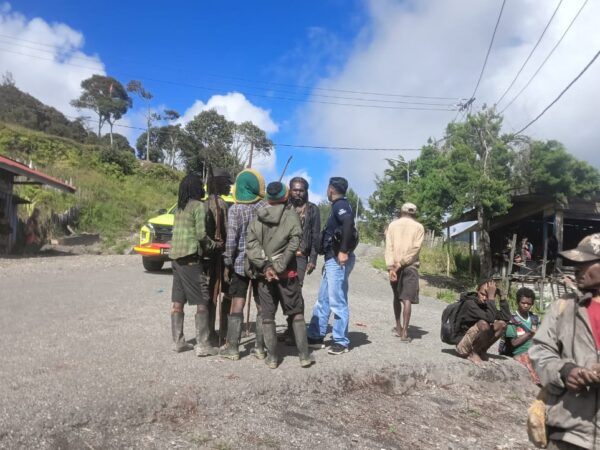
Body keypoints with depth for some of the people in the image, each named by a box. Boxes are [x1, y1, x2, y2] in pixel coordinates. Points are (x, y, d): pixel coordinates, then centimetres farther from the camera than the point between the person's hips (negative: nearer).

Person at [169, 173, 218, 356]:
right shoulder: (198, 205, -8)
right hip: (190, 257, -8)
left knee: (178, 301, 11)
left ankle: (178, 341, 17)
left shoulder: (179, 207, 16)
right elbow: (201, 234, -15)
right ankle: (202, 345, -2)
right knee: (202, 301, -3)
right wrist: (213, 245, 1)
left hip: (176, 256, 8)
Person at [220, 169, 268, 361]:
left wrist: (227, 263, -3)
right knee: (262, 306, 9)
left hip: (241, 262, -2)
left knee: (236, 306, 5)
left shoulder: (235, 209, -7)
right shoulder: (266, 206, 0)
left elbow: (231, 239, -12)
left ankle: (232, 348, 10)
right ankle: (260, 347, 14)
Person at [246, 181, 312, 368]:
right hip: (286, 273, -2)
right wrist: (279, 267, -12)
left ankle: (272, 357, 11)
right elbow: (293, 243, -13)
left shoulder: (257, 218, 5)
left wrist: (265, 266, -13)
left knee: (267, 316, 10)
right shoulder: (291, 216, -2)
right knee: (297, 313, 9)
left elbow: (250, 244, -6)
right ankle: (304, 355, 8)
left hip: (264, 273, 2)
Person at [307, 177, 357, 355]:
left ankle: (341, 342, 6)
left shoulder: (340, 204, -10)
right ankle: (315, 337, 21)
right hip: (332, 259, 10)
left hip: (338, 260, -10)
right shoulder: (338, 205, 20)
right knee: (323, 300, 13)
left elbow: (349, 222, -30)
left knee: (337, 302, -4)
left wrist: (344, 251, -29)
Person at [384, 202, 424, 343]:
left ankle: (398, 327, 24)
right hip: (410, 266, -2)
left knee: (397, 297, 18)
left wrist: (391, 267, -10)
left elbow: (389, 247, -4)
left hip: (394, 266, 2)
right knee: (407, 298, -4)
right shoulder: (419, 227, 5)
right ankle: (404, 332, -11)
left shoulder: (392, 224, 8)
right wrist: (401, 263, -12)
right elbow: (415, 248, -9)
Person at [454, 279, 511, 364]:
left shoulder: (486, 305, 4)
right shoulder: (469, 303, -19)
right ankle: (473, 353, -10)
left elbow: (506, 317, -8)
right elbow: (490, 318, -32)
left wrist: (502, 297, -11)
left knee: (501, 324, -7)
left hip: (476, 344, 7)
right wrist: (491, 297, -28)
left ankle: (481, 351, 3)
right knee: (483, 323, -32)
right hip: (463, 346, -7)